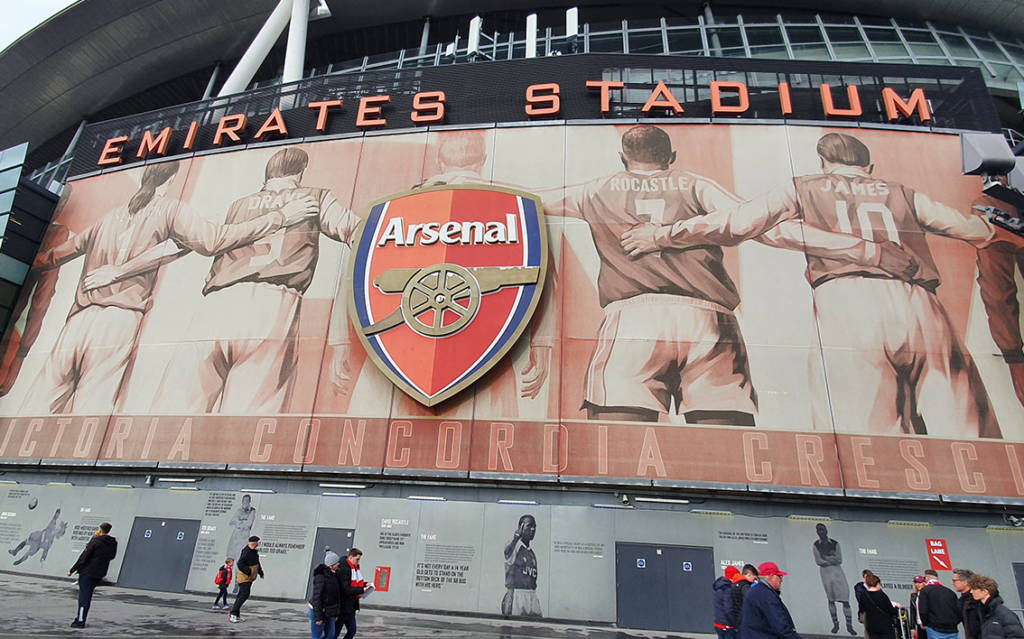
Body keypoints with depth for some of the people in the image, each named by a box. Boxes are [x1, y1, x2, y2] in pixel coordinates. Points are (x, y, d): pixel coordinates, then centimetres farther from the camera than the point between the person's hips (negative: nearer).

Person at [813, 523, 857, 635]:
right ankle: (835, 624, 19)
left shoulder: (835, 544, 0)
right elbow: (818, 561, -8)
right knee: (831, 600, 6)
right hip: (825, 572, 0)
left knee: (845, 599, -3)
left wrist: (825, 557, -11)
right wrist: (833, 559, -11)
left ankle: (849, 625, 7)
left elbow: (840, 560, -7)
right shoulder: (815, 545, -1)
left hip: (837, 571, 0)